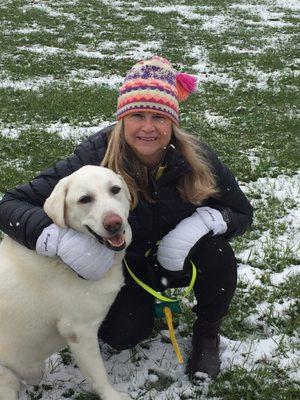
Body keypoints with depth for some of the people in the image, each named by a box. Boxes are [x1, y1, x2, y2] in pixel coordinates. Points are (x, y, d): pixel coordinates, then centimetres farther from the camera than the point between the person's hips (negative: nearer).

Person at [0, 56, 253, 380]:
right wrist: (60, 238, -48)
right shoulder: (94, 159, -28)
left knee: (214, 249, -30)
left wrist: (205, 220, -33)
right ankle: (144, 299, 14)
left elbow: (242, 212, -10)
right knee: (123, 335, -24)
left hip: (179, 258, 1)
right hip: (124, 264, -1)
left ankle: (208, 330, 0)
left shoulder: (196, 159, -23)